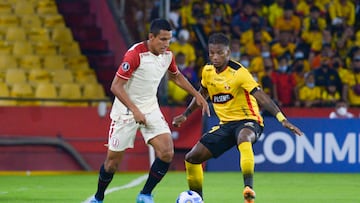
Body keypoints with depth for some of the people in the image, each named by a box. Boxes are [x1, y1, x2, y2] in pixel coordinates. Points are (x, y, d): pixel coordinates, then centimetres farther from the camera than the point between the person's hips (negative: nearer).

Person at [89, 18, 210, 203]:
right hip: (126, 110, -5)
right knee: (113, 160, 2)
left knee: (167, 153, -14)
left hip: (151, 110, 5)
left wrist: (197, 95, 16)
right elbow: (116, 86, -21)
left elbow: (175, 76, 22)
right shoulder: (135, 54, -22)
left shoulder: (167, 55, -1)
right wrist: (135, 110, -28)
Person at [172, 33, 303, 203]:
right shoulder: (208, 71, 2)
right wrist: (186, 114, 22)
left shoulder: (238, 72, -18)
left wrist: (282, 119, -38)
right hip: (225, 124, 7)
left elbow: (261, 96, -28)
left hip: (248, 121, -7)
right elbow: (202, 93, 25)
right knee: (192, 158, 1)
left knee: (244, 139, -43)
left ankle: (248, 188, -53)